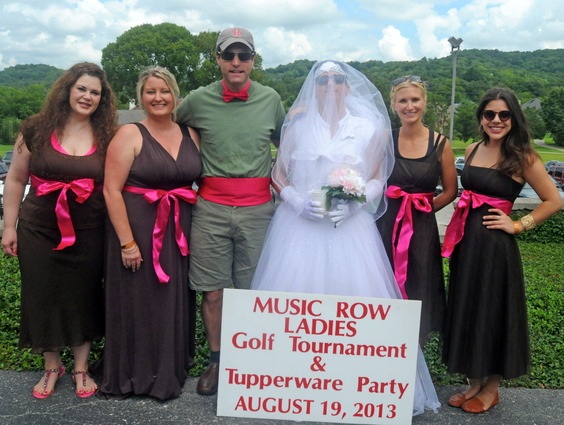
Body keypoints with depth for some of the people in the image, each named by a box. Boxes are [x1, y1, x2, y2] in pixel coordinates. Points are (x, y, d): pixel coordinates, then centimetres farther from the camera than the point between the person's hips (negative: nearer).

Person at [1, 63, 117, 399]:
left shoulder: (108, 136, -2)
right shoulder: (37, 130, -3)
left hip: (88, 234, 0)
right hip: (39, 231, 0)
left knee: (83, 297, 10)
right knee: (43, 296, 9)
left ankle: (81, 367, 27)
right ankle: (52, 366, 30)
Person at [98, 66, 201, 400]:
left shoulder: (191, 135, 8)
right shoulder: (130, 135, -5)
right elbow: (112, 190, -11)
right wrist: (127, 242, -16)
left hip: (180, 234, 4)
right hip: (138, 230, -4)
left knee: (174, 302, 12)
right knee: (137, 302, 5)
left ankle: (169, 373, 30)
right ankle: (129, 376, 24)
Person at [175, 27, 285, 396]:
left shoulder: (271, 100, 4)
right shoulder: (198, 100, 1)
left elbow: (284, 143, 19)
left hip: (257, 208, 0)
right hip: (211, 207, 0)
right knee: (213, 291, 5)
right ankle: (216, 362, 22)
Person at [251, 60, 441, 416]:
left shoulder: (368, 128, 6)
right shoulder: (297, 125, 8)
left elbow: (378, 179, 7)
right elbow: (279, 177, 9)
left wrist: (354, 204, -11)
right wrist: (299, 203, -9)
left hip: (350, 227, 0)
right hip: (300, 226, 0)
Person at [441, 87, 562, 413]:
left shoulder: (522, 157, -9)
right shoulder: (472, 150, 7)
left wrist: (518, 226, -9)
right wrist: (457, 233, 10)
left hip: (495, 245, -6)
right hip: (465, 241, 6)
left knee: (493, 311, 6)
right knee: (466, 309, 13)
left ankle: (491, 389, 25)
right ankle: (474, 383, 29)